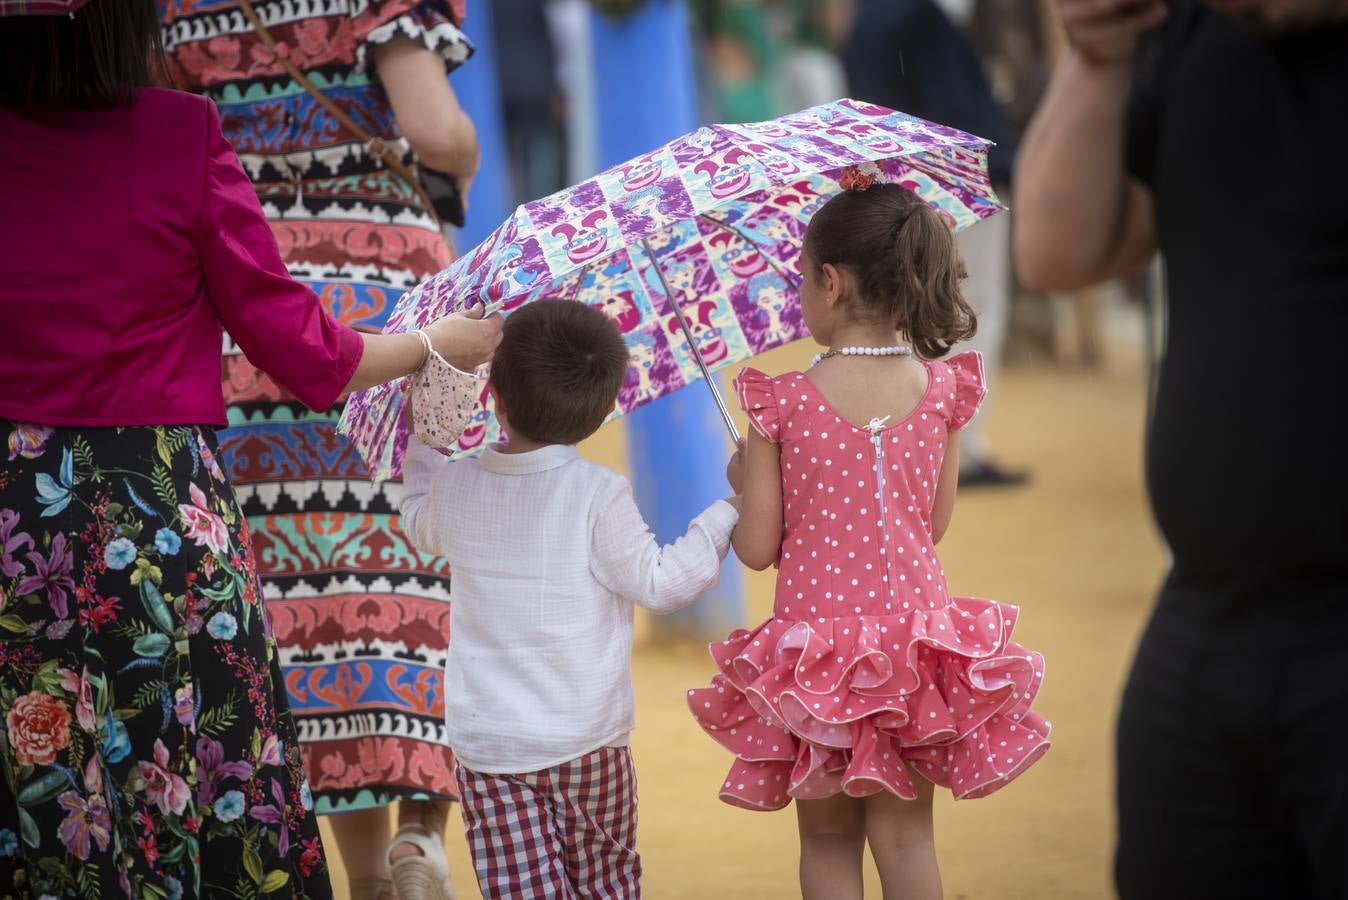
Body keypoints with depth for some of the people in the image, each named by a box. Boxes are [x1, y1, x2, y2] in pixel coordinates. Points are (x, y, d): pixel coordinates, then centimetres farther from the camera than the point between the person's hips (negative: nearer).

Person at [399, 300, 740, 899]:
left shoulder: (454, 486, -1)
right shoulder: (598, 496, -14)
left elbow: (421, 527, 23)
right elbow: (659, 586, -8)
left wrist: (420, 448, 38)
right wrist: (726, 512, -1)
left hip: (485, 743, 2)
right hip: (585, 738, -2)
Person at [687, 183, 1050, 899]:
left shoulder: (783, 405, -13)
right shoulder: (941, 390, -4)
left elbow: (758, 549, -8)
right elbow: (935, 524, 5)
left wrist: (743, 482, 12)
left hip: (816, 641, -2)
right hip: (913, 625, 2)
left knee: (827, 840, 11)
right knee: (906, 837, 10)